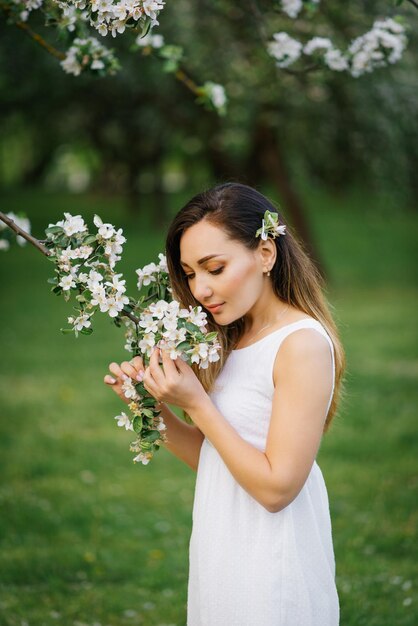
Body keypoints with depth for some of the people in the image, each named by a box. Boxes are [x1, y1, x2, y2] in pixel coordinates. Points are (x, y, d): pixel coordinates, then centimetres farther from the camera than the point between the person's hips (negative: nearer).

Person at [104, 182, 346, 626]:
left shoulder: (304, 344, -18)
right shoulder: (230, 340, 6)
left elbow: (277, 486, -21)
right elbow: (208, 457, 8)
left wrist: (196, 403, -18)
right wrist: (152, 404, -6)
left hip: (269, 569, -7)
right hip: (219, 553, 7)